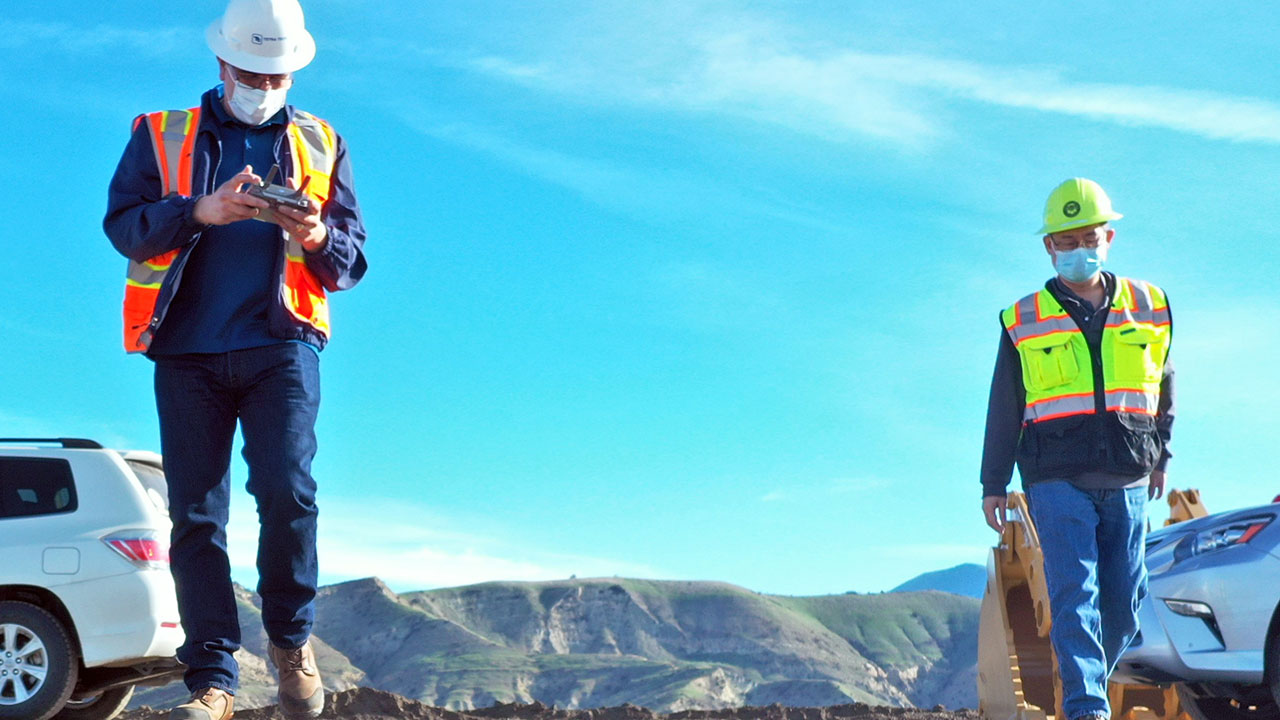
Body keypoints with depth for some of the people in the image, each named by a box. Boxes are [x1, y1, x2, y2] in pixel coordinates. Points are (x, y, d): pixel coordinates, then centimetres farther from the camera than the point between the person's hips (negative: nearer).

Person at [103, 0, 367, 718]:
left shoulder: (322, 145, 16)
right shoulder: (160, 135, 14)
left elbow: (353, 259, 13)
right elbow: (122, 223, 1)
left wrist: (317, 237, -10)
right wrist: (200, 211, -16)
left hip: (281, 345, 0)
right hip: (187, 352, 1)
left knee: (287, 492, -17)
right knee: (196, 514, -3)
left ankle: (292, 640, 6)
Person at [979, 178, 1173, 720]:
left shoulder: (1150, 307, 12)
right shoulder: (1023, 322, 7)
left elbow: (1163, 389, 24)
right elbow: (1003, 409, 11)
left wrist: (1160, 457, 26)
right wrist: (993, 484, 10)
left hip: (1128, 481, 2)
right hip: (1057, 479, -2)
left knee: (1124, 603, 2)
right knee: (1074, 593, -13)